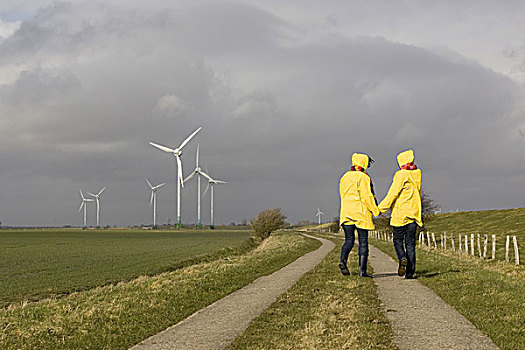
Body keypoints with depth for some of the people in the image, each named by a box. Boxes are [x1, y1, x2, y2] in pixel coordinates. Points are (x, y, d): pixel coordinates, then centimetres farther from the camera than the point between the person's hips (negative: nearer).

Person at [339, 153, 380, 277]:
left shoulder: (345, 177, 12)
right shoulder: (363, 177, -9)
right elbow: (366, 196, -14)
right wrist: (376, 210, -7)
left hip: (346, 213, 5)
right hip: (361, 213, -5)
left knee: (349, 240, 10)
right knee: (363, 241, 0)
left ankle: (343, 259, -16)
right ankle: (362, 270, -3)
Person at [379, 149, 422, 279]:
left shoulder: (401, 175, -11)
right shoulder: (417, 175, 8)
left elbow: (393, 193, -15)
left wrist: (381, 208, -11)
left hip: (400, 214, -5)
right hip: (414, 214, 5)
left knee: (398, 240, 8)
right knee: (410, 242, 6)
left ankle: (402, 258, -19)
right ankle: (410, 272, 2)